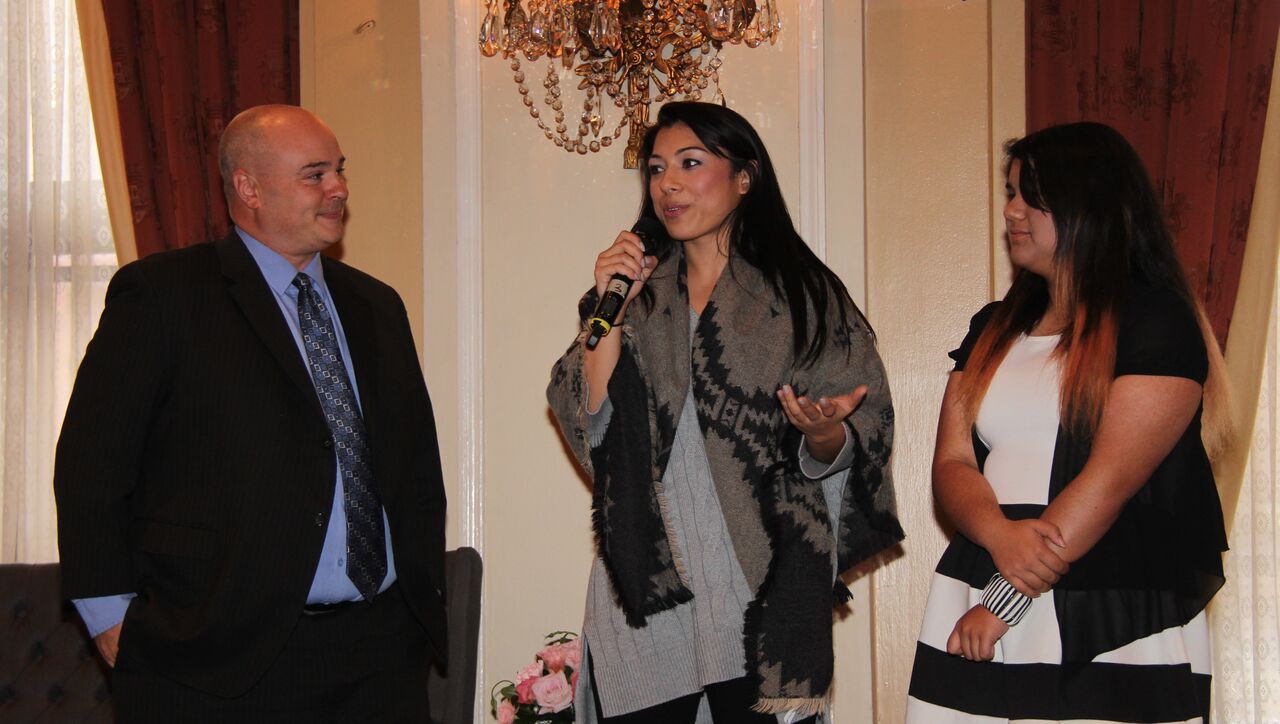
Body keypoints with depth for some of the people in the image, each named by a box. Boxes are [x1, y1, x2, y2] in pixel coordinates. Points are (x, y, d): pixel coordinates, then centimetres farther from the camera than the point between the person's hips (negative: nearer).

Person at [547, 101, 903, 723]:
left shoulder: (805, 293, 2)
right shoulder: (639, 294, 11)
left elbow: (837, 459, 1)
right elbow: (587, 426, 0)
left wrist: (823, 433, -21)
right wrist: (611, 310, -8)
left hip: (763, 593, -2)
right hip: (642, 591, 2)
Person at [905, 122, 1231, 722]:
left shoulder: (1158, 323, -4)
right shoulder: (995, 328, 14)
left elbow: (1111, 478, -14)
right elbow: (951, 464, 6)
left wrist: (1003, 603, -16)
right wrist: (998, 532, -16)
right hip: (973, 614, 5)